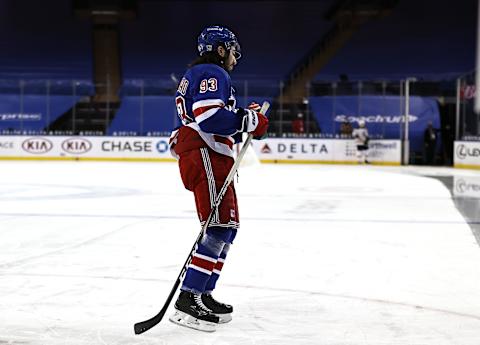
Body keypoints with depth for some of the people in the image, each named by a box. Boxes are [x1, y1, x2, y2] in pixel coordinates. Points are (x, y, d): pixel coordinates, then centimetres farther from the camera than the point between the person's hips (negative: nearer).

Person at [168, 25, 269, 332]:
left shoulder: (201, 75, 29)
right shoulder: (211, 73, -6)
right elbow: (209, 116, -23)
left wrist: (248, 121, 15)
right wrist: (248, 121, -14)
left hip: (212, 157, 11)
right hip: (204, 156, -11)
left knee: (228, 226, 12)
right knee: (218, 227, -16)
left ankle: (203, 294, 14)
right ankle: (188, 300, -20)